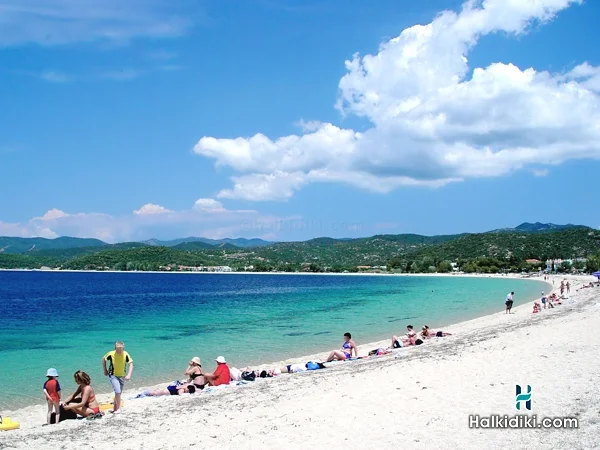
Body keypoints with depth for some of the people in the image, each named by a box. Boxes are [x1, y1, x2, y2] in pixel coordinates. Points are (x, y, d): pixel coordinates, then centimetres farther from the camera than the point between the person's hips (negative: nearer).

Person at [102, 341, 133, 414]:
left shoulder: (126, 354, -17)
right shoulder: (111, 354, -19)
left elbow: (131, 364, -20)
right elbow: (104, 359, -1)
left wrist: (129, 375, -31)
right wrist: (105, 370, 2)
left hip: (122, 376, 3)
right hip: (113, 375, -3)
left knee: (119, 393, 13)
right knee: (118, 392, -16)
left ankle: (115, 407, 30)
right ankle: (118, 408, -3)